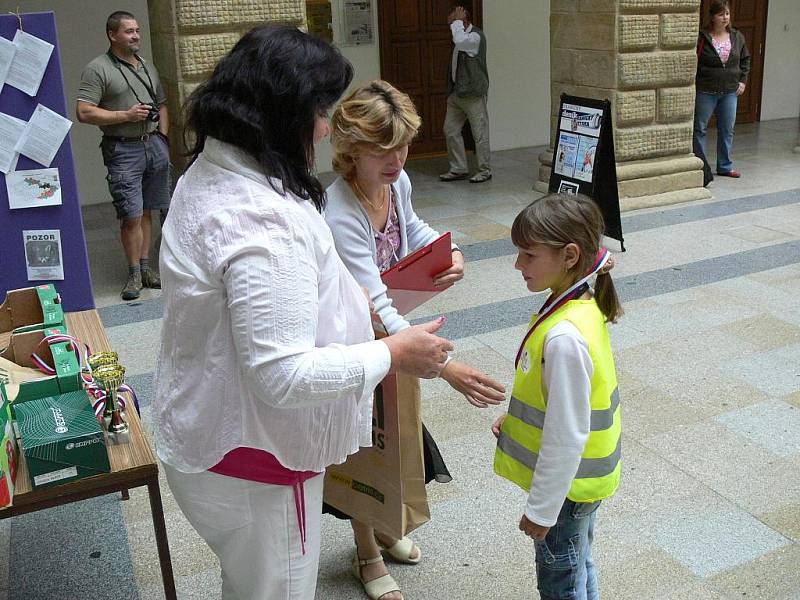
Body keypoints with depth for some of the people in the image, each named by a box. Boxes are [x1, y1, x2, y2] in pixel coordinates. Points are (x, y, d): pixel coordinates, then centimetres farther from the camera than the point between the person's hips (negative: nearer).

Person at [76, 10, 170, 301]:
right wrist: (127, 115, -14)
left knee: (146, 212, 9)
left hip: (154, 145, 6)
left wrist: (162, 137, 10)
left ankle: (145, 267, 17)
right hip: (123, 149, -5)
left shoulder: (147, 67, 16)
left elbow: (162, 105, 24)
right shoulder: (97, 69, -5)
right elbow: (84, 113, -12)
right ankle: (135, 273, 6)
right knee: (131, 216, -6)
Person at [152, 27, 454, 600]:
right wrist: (393, 354, -21)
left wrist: (344, 300, 11)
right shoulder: (261, 220, -31)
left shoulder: (208, 177, 2)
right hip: (252, 469, -10)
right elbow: (284, 375, -32)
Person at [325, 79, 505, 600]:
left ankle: (383, 527, 49)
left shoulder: (397, 182, -12)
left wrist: (450, 251, -11)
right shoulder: (340, 217, -36)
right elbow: (375, 310, -41)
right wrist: (446, 367, -49)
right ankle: (368, 556, 36)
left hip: (390, 330, 7)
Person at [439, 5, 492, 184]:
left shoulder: (476, 36, -12)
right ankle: (458, 169, 17)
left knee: (480, 134, -1)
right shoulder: (461, 36, 14)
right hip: (456, 93, 9)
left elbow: (460, 41, -34)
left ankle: (485, 170, 10)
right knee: (450, 131, 8)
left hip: (473, 94, -9)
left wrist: (457, 22, -17)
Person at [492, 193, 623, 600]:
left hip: (567, 482, -8)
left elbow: (566, 435, -28)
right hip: (582, 475, 8)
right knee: (578, 565, 28)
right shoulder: (582, 305, -4)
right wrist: (515, 418, 6)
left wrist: (541, 509, -19)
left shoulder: (565, 337, -33)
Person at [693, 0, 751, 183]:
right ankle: (699, 167, 9)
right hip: (705, 92, -4)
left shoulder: (737, 37, 4)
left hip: (730, 92, 4)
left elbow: (745, 59, 16)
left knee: (727, 130, 11)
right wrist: (693, 84, -11)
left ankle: (725, 166, 23)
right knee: (700, 129, 1)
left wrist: (743, 80, 8)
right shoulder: (701, 37, -10)